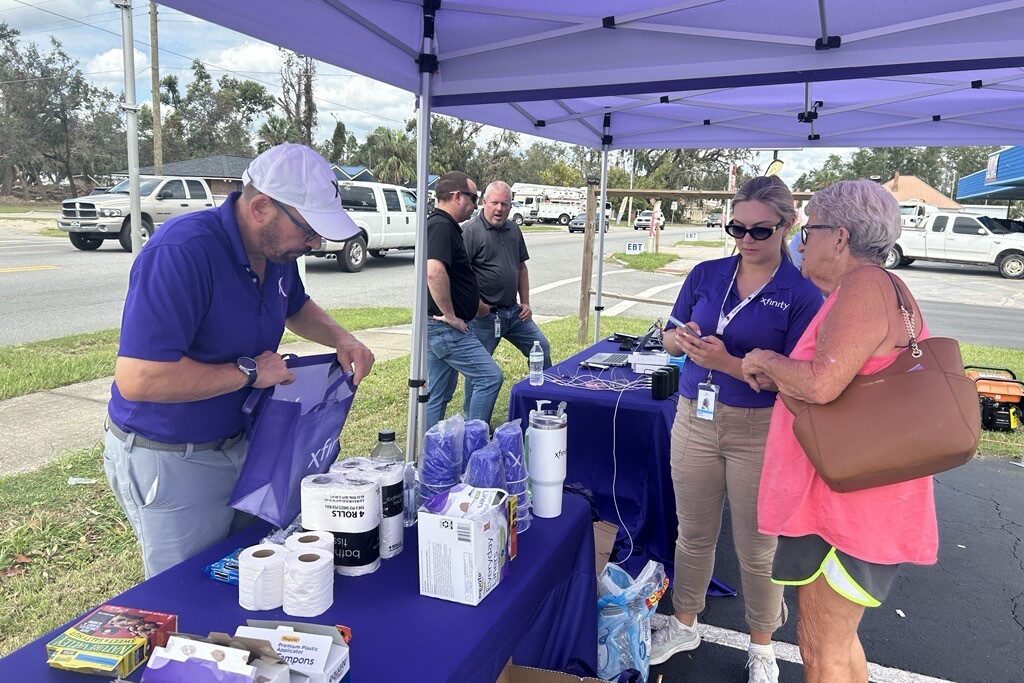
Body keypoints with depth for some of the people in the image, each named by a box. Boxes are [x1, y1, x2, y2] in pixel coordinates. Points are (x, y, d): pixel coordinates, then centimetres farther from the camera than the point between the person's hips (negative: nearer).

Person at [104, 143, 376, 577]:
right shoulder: (182, 252, -28)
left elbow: (296, 307, 20)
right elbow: (137, 379, -35)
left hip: (238, 441, 7)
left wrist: (340, 338, 0)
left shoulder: (276, 249, -2)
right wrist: (249, 372, -25)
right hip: (169, 460, -7)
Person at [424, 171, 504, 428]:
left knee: (438, 395, 15)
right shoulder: (441, 226, -16)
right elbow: (434, 272, -33)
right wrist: (450, 316, -23)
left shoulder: (444, 225, 18)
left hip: (437, 327, 11)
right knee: (490, 377, -6)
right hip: (446, 328, -11)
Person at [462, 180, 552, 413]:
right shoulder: (470, 231, -13)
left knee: (542, 349, 12)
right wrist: (478, 305, -17)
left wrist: (525, 302, 13)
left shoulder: (513, 230, 11)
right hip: (484, 315, -7)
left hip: (514, 311, 8)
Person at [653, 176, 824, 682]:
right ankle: (684, 624, 40)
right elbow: (669, 340, 9)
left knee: (757, 548, 11)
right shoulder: (705, 275, 2)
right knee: (693, 533, 18)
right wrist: (684, 338, -14)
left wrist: (727, 362, -27)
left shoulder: (802, 294, -10)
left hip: (759, 431, -3)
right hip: (695, 418, 4)